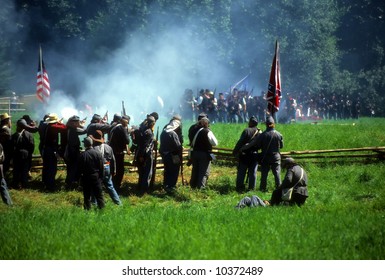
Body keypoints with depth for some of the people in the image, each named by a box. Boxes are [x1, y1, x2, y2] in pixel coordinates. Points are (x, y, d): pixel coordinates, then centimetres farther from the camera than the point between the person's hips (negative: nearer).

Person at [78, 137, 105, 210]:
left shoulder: (82, 155, -10)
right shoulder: (98, 153, -4)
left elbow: (80, 168, -7)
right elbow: (101, 167, -1)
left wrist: (80, 177, 3)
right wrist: (101, 176, 8)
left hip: (86, 177, -1)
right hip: (96, 176, 1)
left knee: (87, 196, 6)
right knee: (99, 195, 7)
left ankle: (87, 209, 7)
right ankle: (102, 208, 7)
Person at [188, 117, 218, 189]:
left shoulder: (193, 130, 1)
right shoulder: (207, 132, -16)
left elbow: (191, 142, 13)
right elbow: (215, 143, -12)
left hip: (195, 153, 6)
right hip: (205, 154, -6)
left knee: (195, 170, 19)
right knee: (204, 172, 1)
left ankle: (193, 185, 29)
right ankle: (201, 187, -4)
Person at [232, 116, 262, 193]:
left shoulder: (246, 131, -12)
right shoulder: (260, 132, 3)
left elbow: (240, 142, -15)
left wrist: (235, 152, -10)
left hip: (244, 154, -4)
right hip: (254, 154, 4)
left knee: (241, 172, 3)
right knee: (252, 173, 9)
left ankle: (239, 188, 2)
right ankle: (251, 188, 9)